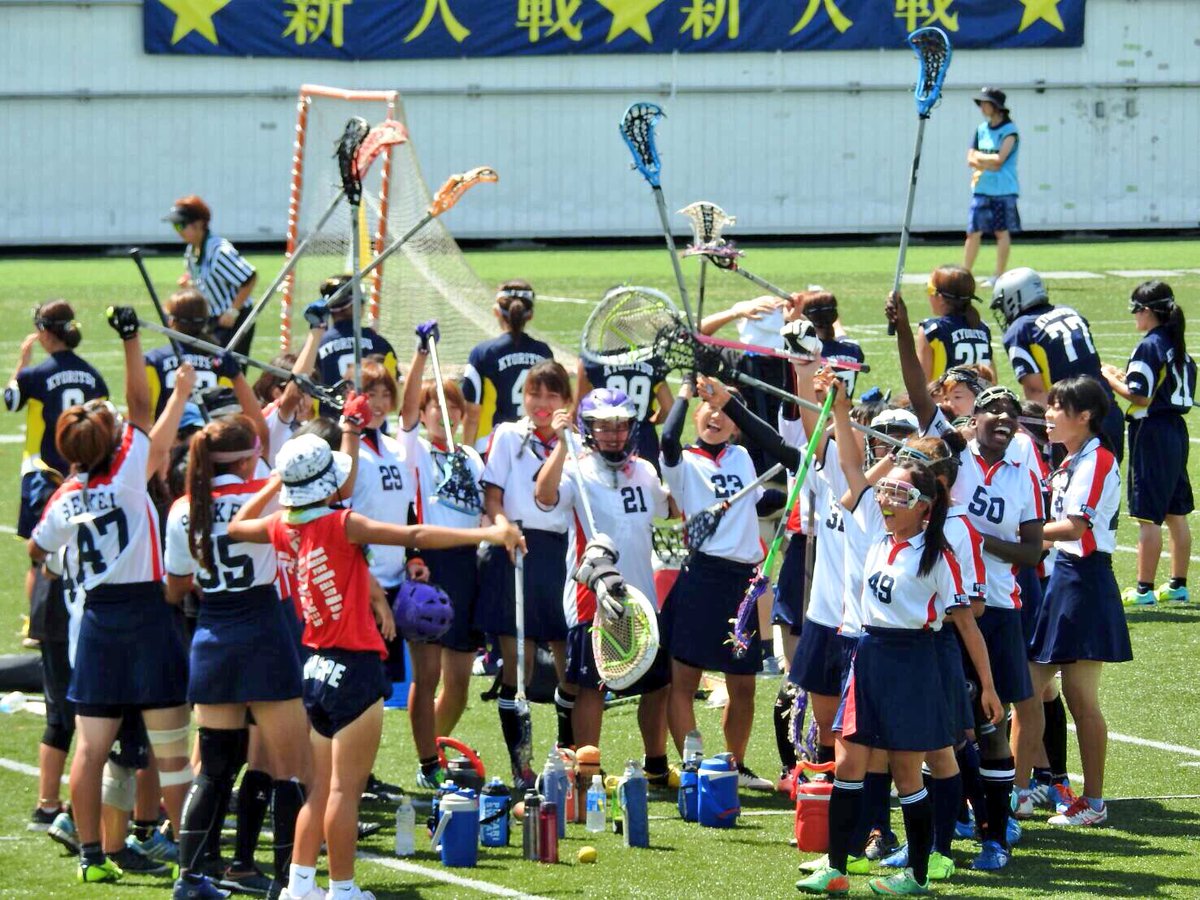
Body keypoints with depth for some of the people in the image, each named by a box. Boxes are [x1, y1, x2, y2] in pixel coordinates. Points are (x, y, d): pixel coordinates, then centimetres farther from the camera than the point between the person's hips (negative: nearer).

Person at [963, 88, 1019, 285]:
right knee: (973, 232, 2)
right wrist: (989, 163, -9)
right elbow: (971, 160, 8)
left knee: (1002, 231, -1)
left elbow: (999, 159, -15)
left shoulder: (1009, 130, -6)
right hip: (981, 188, 5)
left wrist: (979, 157, -1)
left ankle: (999, 275, 4)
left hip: (1003, 189, -5)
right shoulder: (981, 129, 13)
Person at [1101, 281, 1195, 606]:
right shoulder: (1178, 347, 11)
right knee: (1176, 513, 14)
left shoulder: (1149, 347, -15)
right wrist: (1127, 377, 15)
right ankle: (1178, 584, 19)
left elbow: (1140, 397, -19)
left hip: (1151, 433, -9)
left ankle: (1144, 589, -3)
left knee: (1148, 517, -5)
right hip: (1176, 430, 9)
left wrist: (1111, 379, -4)